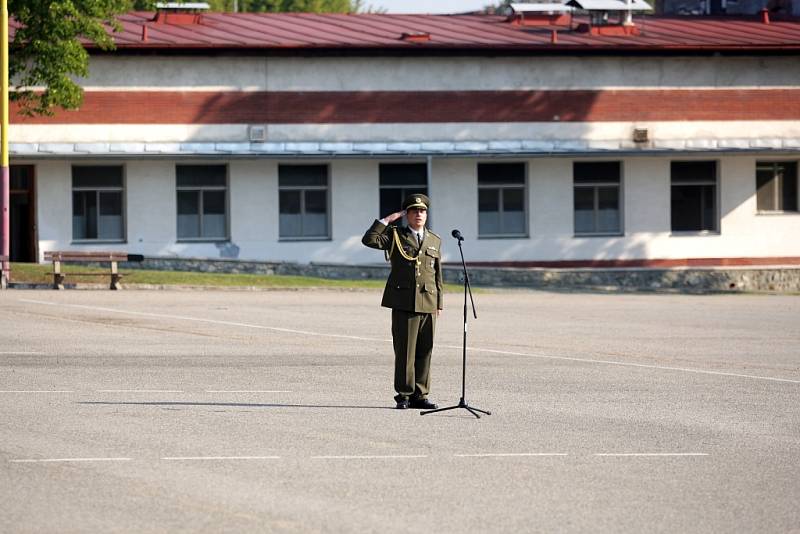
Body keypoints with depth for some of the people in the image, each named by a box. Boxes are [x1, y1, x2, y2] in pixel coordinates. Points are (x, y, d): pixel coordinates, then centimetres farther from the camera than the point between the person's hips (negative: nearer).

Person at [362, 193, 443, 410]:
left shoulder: (435, 241, 16)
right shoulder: (395, 236, 7)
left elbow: (437, 276, 17)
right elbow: (369, 240, -9)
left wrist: (439, 303, 13)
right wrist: (387, 220, -7)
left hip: (427, 303, 3)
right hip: (403, 303, -3)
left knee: (424, 351, 2)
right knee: (405, 350, -5)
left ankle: (420, 395, 8)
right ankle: (404, 395, 0)